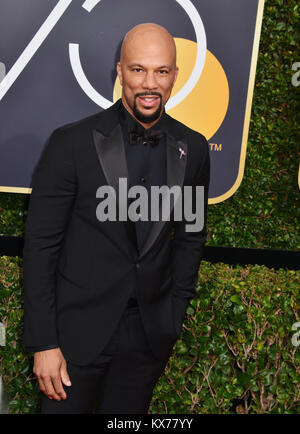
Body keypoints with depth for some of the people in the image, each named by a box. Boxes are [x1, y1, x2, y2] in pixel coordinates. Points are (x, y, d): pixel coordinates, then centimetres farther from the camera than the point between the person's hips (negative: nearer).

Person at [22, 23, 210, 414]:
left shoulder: (193, 149, -1)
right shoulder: (72, 143, -12)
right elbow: (40, 245, -9)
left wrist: (175, 317, 7)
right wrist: (43, 342, -10)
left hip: (150, 333, 3)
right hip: (78, 329, -3)